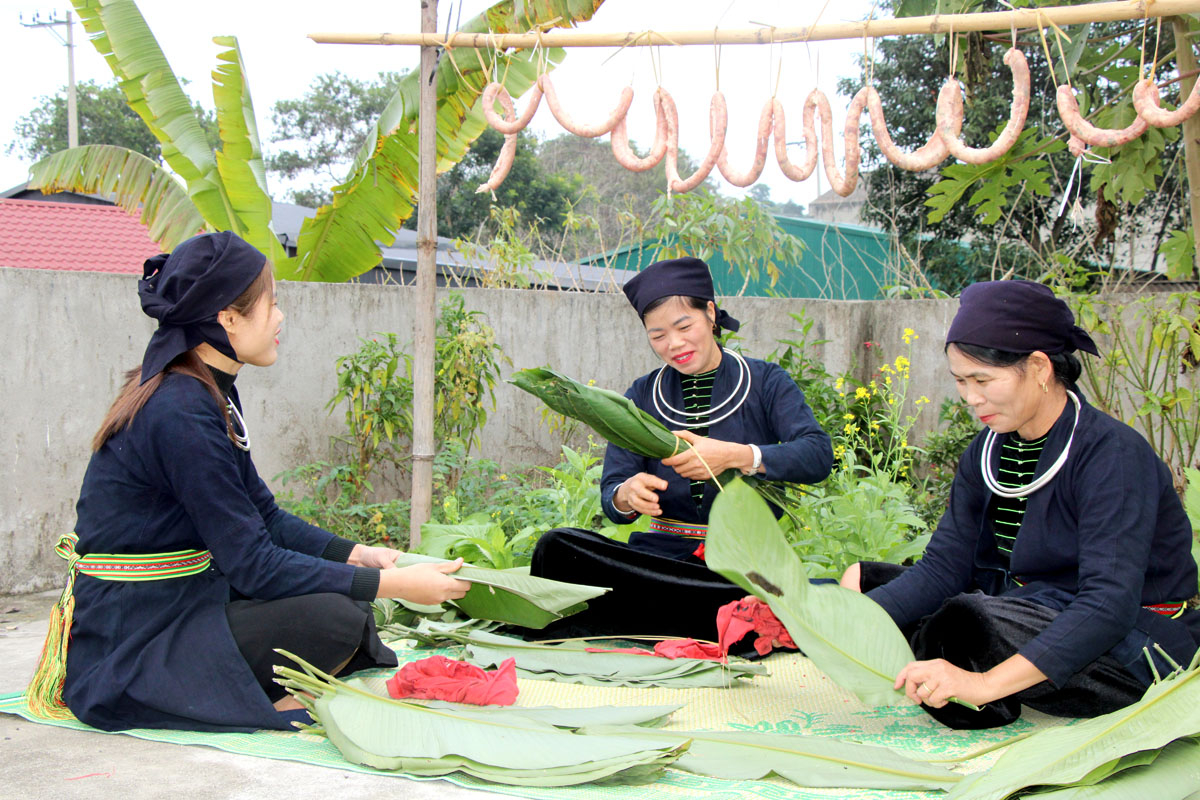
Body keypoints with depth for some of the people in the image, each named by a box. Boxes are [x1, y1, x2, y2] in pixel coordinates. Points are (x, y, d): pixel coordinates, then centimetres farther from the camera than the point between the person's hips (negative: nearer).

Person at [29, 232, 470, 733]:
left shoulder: (209, 394, 9)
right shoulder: (181, 414, -22)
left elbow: (265, 517, 14)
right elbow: (254, 565, -22)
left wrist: (359, 555, 1)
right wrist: (396, 584, -19)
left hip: (173, 606, 10)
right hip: (129, 649, -10)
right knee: (337, 617, -24)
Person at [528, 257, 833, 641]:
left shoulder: (766, 382, 6)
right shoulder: (642, 397, 13)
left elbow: (819, 455, -11)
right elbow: (610, 495, 5)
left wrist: (733, 456, -26)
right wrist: (627, 496, -21)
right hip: (663, 554, 2)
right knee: (555, 547, -26)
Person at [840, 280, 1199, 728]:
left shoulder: (1114, 455, -21)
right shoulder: (987, 453, 3)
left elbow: (1109, 606, -31)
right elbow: (944, 567, -3)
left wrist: (985, 683, -41)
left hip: (1138, 653, -7)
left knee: (969, 618, -33)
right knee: (864, 581, 1)